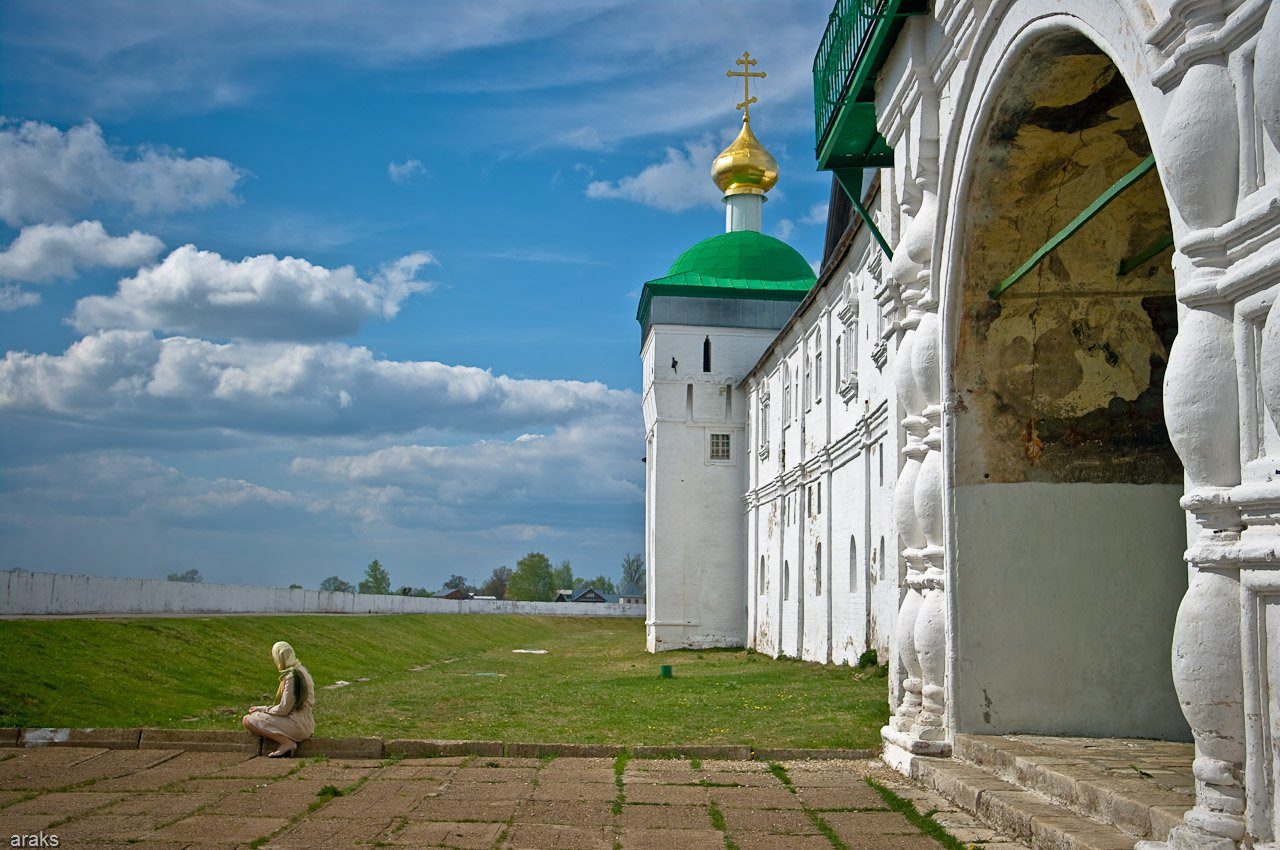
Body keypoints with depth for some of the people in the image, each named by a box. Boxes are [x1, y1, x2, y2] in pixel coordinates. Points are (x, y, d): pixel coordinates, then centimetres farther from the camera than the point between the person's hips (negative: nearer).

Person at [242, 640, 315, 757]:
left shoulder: (292, 676, -17)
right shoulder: (300, 670, 13)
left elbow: (283, 709, -17)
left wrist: (263, 709, -2)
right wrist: (264, 709, 11)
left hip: (298, 725, -10)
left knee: (248, 720, -10)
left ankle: (286, 743, -15)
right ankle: (287, 742, 6)